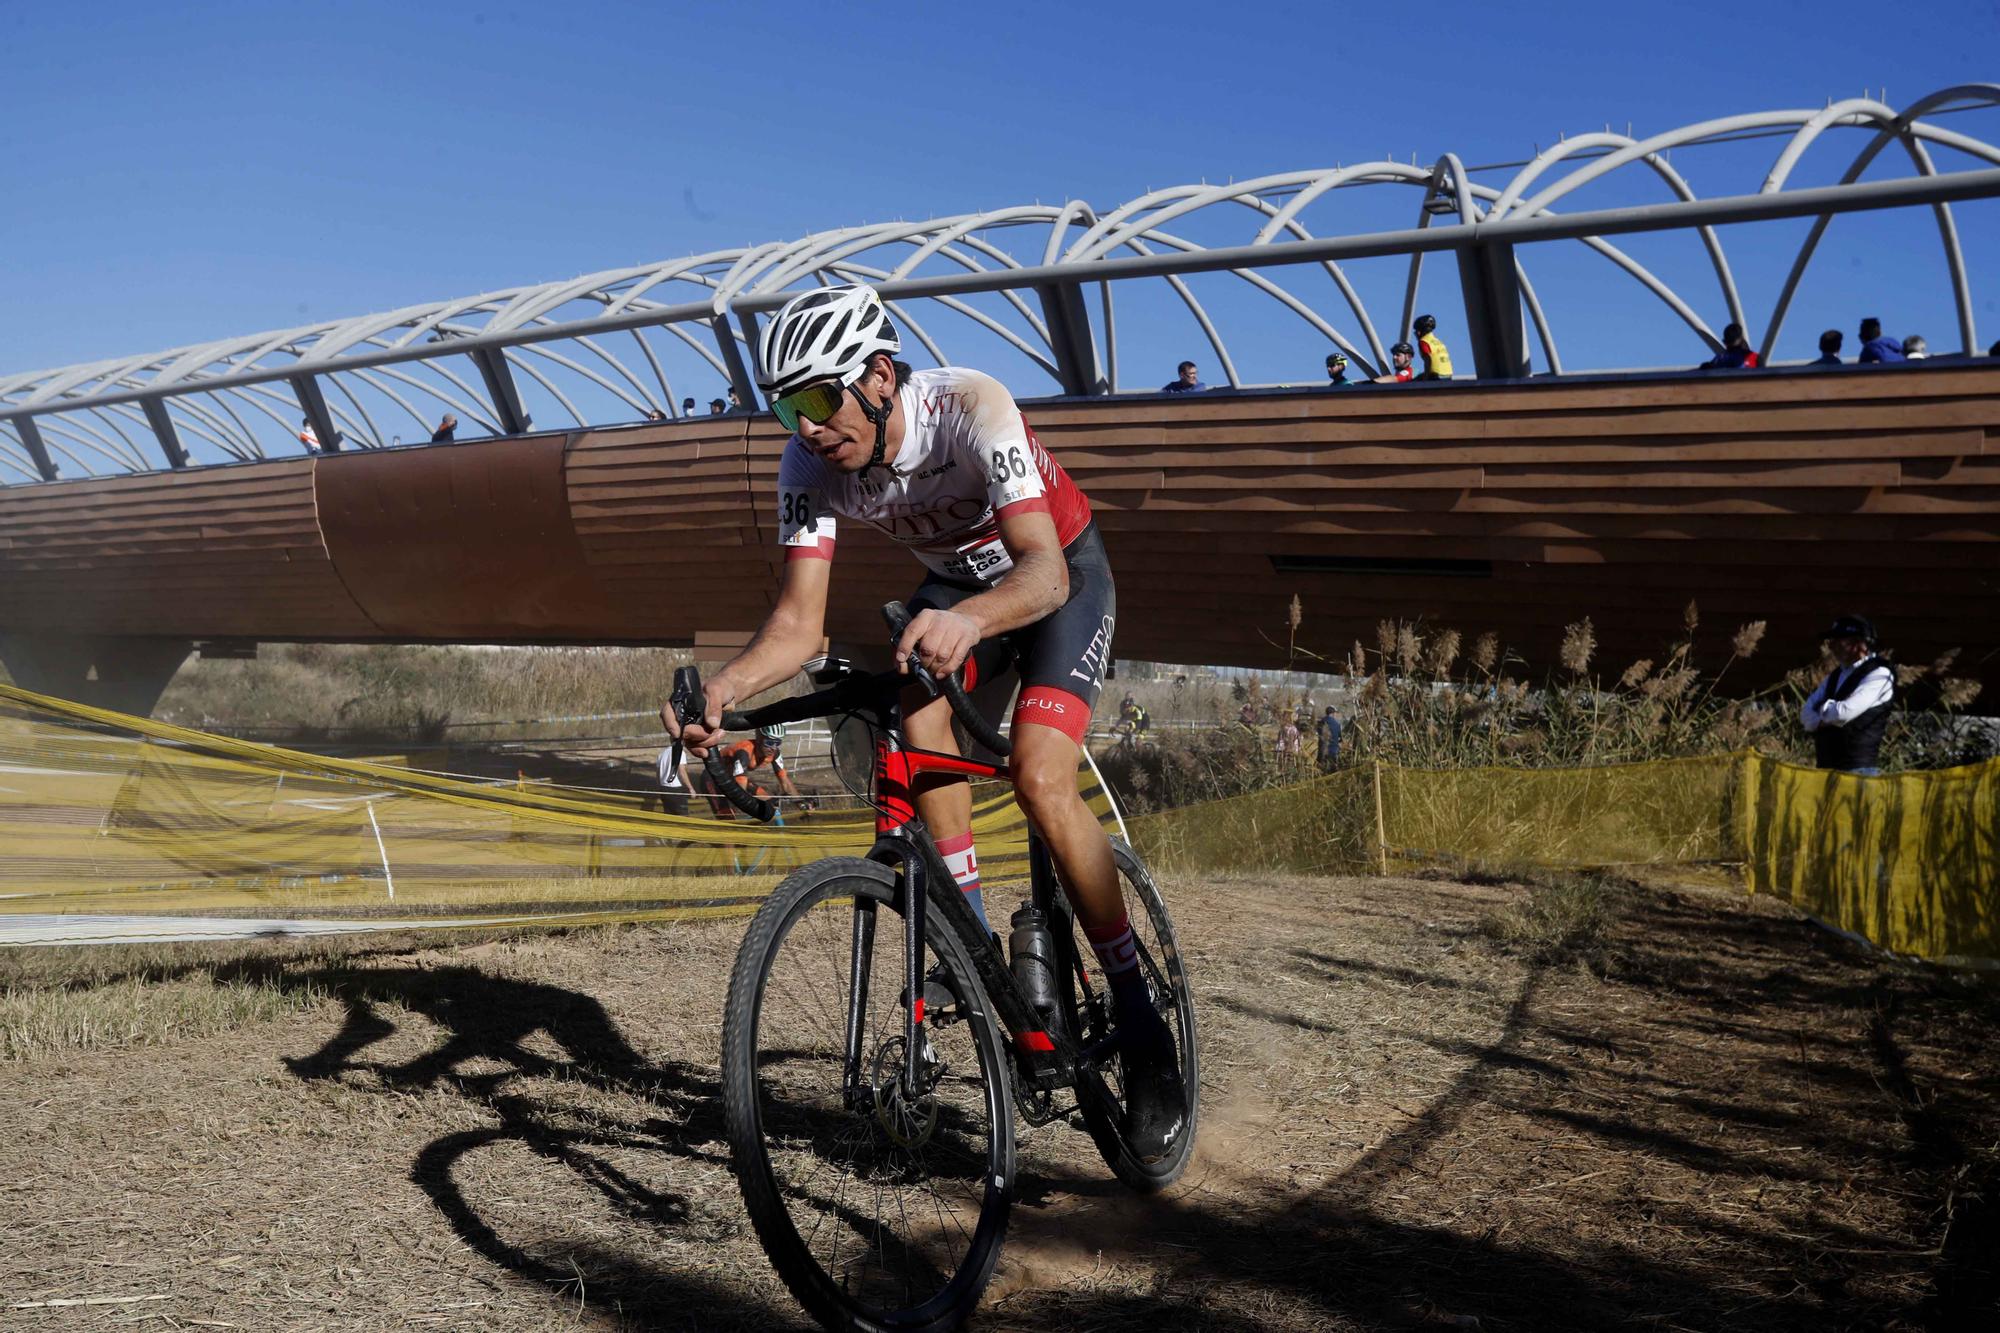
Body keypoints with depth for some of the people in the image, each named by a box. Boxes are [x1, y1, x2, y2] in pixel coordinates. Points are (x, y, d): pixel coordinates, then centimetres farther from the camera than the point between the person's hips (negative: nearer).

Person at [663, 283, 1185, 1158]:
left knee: (1039, 781, -23)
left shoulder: (970, 406, -35)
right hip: (955, 580, 5)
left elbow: (1043, 568, -43)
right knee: (917, 705, -27)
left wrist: (968, 621, -65)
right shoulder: (811, 464, -20)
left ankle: (1141, 1024, -11)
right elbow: (799, 621, -23)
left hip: (1060, 574, -5)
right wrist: (724, 687, -43)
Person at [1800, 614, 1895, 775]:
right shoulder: (1835, 676, 17)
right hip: (1827, 768, 8)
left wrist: (1821, 710, 1)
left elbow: (1845, 712, -19)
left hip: (1858, 770, -8)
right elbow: (1807, 714, 11)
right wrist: (1829, 715, -10)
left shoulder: (1879, 675, -8)